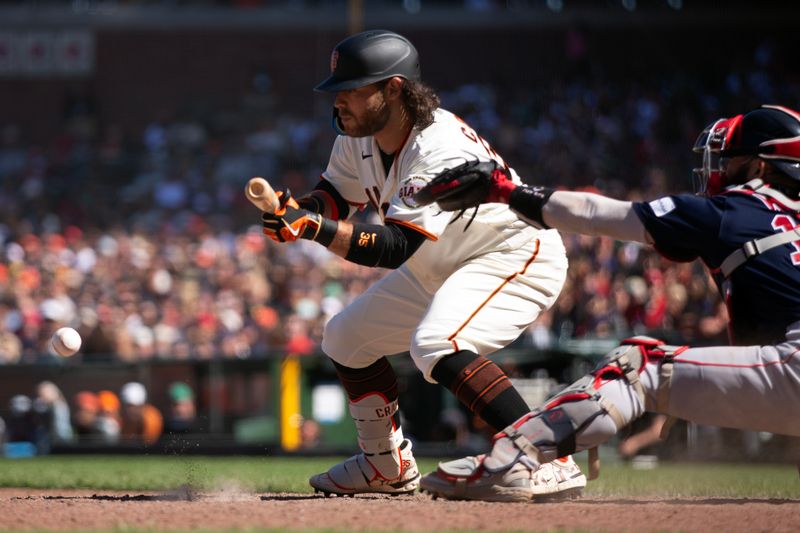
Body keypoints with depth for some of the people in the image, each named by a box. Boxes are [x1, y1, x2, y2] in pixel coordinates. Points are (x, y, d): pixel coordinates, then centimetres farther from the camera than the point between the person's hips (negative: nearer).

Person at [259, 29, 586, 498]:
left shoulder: (440, 152, -33)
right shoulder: (359, 135, -7)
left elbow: (395, 247, -37)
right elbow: (336, 196, 6)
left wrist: (313, 228, -48)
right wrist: (296, 209, -17)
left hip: (517, 257, -10)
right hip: (439, 268, 10)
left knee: (436, 343, -34)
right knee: (346, 338, 13)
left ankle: (551, 464, -35)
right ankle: (387, 464, 31)